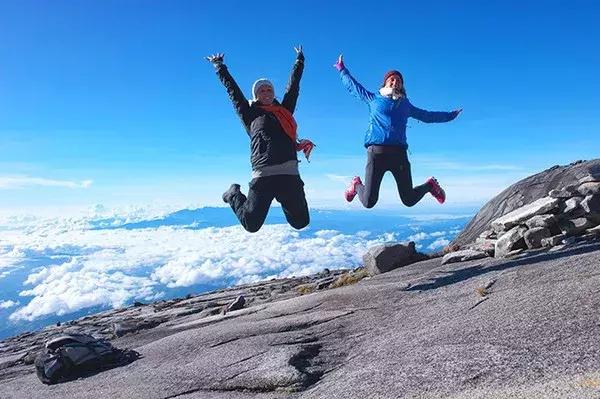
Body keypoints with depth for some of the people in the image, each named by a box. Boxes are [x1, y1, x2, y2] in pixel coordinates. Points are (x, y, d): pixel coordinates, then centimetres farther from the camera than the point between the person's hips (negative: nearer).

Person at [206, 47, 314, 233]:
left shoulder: (284, 110, 23)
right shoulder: (250, 114, 13)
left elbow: (293, 86, 33)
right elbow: (232, 89, 20)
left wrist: (299, 61, 43)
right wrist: (219, 66, 29)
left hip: (289, 174, 4)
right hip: (263, 174, -3)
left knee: (301, 223, 4)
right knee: (251, 225, -1)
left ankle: (282, 199, 35)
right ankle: (234, 195, 30)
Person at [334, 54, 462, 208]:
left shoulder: (405, 105, 22)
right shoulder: (374, 99, 16)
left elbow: (427, 116, 37)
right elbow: (352, 85, 30)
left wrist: (449, 115, 45)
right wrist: (342, 69, 36)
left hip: (399, 153, 2)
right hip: (376, 151, -2)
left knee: (409, 200, 0)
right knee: (368, 203, -6)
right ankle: (357, 185, 30)